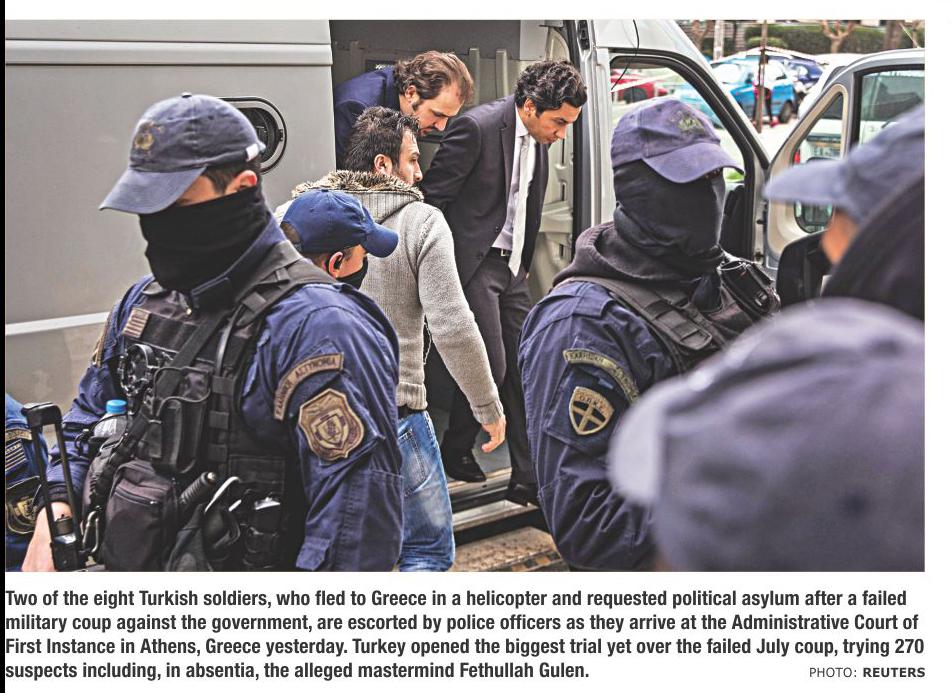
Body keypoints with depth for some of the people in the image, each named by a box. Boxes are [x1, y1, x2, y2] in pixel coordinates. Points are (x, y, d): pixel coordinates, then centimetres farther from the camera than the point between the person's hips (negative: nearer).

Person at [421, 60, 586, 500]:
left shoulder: (539, 138, 7)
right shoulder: (477, 127, -17)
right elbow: (431, 196, -14)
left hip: (510, 265, 8)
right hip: (473, 262, -8)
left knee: (523, 368, 5)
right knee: (491, 365, -8)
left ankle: (527, 479, 13)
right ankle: (454, 453, 17)